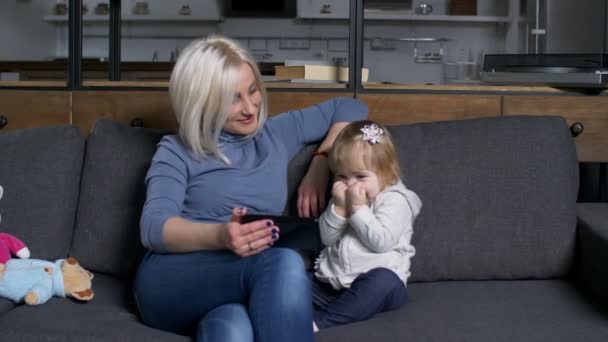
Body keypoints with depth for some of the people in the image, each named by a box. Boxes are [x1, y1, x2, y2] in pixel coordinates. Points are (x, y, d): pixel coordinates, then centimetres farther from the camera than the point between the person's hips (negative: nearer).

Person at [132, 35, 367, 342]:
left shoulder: (276, 134, 21)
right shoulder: (177, 152, 9)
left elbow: (351, 109, 30)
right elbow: (153, 228, -8)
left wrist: (321, 164, 12)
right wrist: (220, 236, -29)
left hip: (237, 296, 2)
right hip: (172, 285, -2)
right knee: (284, 263, -35)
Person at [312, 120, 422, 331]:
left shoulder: (394, 200, -3)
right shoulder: (342, 198, 16)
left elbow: (381, 241, -17)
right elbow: (327, 238, 5)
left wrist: (358, 208, -17)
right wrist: (338, 207, -9)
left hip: (376, 280, -6)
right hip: (333, 280, 6)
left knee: (384, 281, -38)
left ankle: (319, 320, -42)